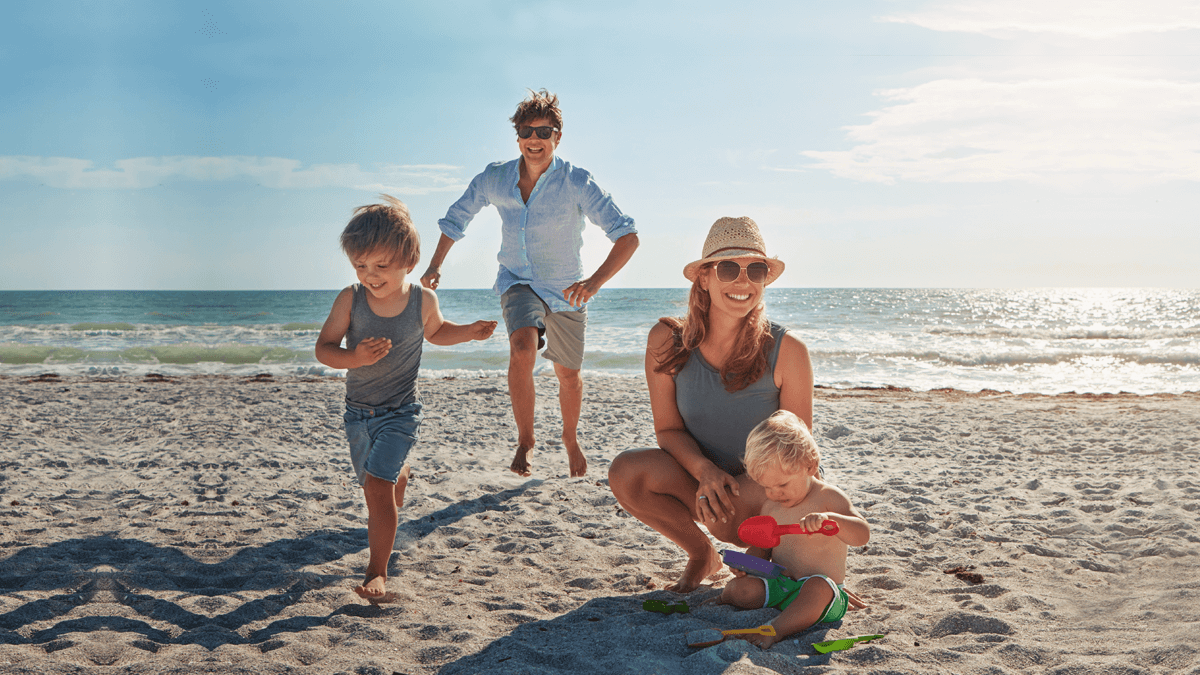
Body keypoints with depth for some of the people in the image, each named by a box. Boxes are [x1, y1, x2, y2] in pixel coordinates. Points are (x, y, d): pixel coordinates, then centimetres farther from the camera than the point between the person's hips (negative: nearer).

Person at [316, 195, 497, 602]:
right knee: (381, 480, 22)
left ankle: (377, 573, -7)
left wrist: (470, 332, -2)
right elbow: (324, 349, -12)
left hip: (400, 412, -3)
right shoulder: (350, 300, -14)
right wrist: (356, 358, -32)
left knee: (378, 485, -16)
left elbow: (435, 332, 13)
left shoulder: (423, 301, -10)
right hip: (358, 411, 3)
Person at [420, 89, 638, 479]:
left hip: (565, 289, 0)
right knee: (522, 348, -30)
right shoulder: (494, 179, -12)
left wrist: (594, 282, -42)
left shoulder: (577, 183, -22)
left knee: (568, 375, 15)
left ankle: (571, 439, 45)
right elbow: (457, 218, 7)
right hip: (517, 282, 0)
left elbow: (627, 237, -28)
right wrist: (435, 265, -4)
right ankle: (525, 439, -11)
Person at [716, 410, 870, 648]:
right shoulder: (770, 507, 9)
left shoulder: (829, 498, -8)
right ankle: (720, 603, 8)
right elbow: (762, 547, 20)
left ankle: (775, 630, -52)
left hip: (825, 592, -5)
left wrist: (830, 518, -40)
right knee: (739, 588, -22)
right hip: (777, 585, 5)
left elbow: (863, 535, -20)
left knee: (819, 587, -39)